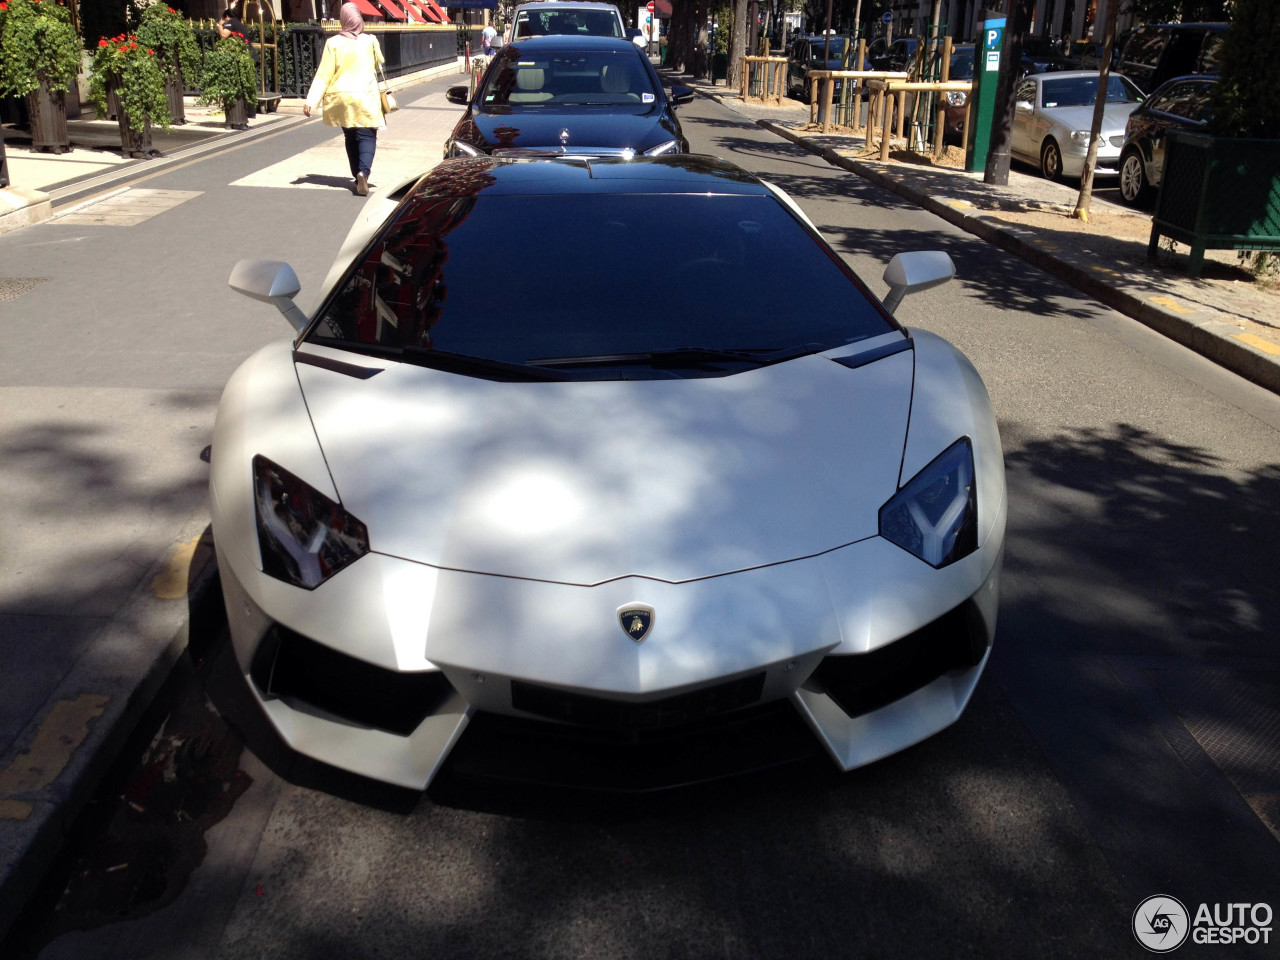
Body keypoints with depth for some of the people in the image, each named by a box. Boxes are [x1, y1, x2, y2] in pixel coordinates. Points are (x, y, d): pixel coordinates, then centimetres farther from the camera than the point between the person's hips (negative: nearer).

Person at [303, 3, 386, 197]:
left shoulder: (333, 43, -4)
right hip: (365, 97, -2)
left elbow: (323, 75, -7)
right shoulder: (370, 41, -3)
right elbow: (379, 64, 18)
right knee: (366, 137, -2)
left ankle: (358, 177, 17)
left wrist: (311, 101, -6)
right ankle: (363, 172, -27)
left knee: (351, 138, 16)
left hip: (341, 98, 2)